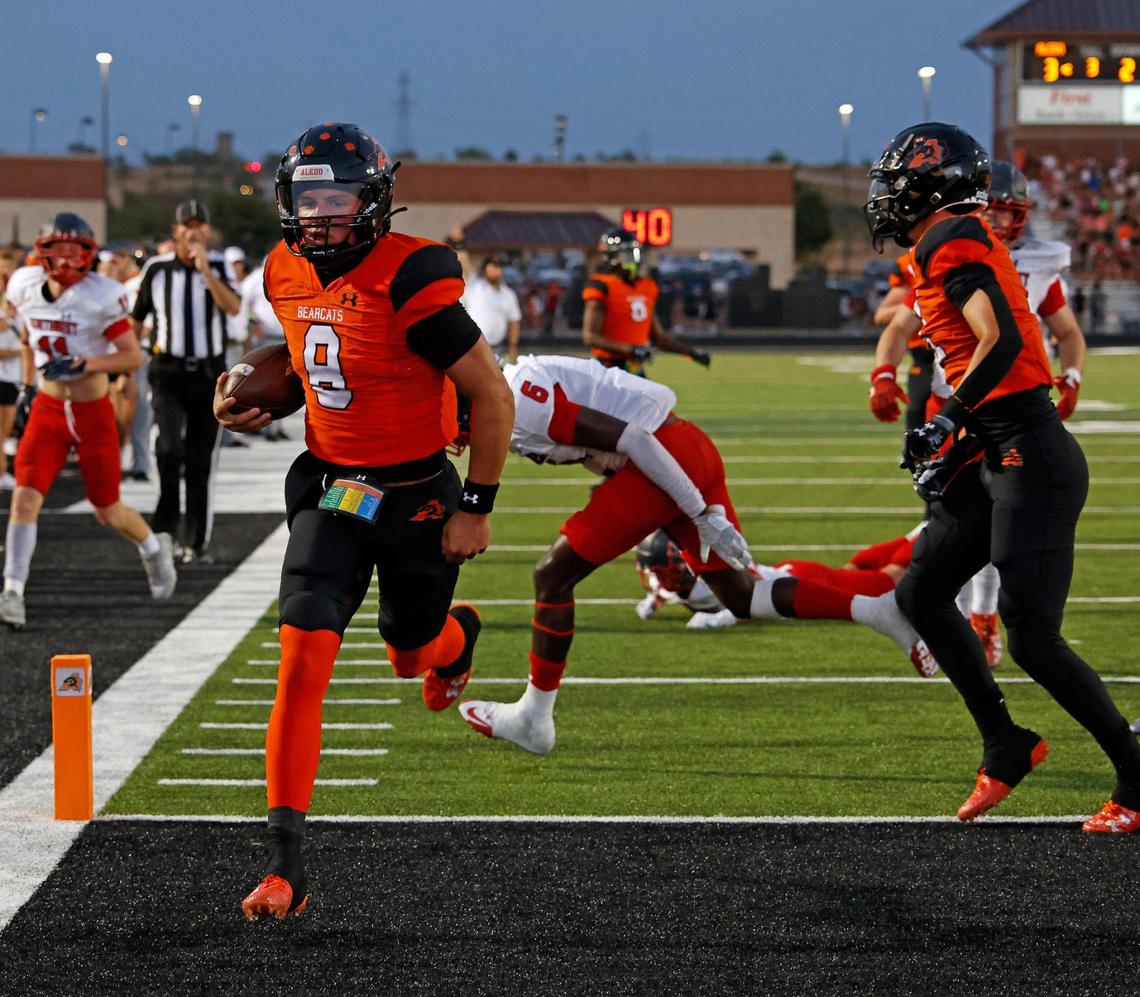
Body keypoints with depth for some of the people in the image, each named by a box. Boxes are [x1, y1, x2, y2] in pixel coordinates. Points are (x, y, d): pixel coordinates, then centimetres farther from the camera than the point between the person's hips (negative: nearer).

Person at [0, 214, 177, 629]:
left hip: (92, 413, -3)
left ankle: (153, 548, 41)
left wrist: (82, 365, -28)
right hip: (47, 410, 3)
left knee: (108, 512, 10)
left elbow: (133, 356, -16)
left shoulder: (102, 296, -17)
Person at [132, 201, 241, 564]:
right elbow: (136, 319, 11)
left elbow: (233, 307, -18)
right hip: (168, 372, -1)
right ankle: (167, 523, -4)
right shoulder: (157, 269, 0)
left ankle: (196, 540, 13)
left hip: (208, 373, 1)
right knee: (170, 448, -21)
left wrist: (205, 269, -26)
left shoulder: (219, 266, -1)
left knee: (201, 462, 5)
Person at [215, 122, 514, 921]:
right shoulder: (288, 274, -1)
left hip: (416, 497, -4)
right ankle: (284, 866, -13)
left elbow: (493, 397, -16)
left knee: (411, 653, 18)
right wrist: (255, 407, 3)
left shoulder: (408, 280, -23)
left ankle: (456, 636, 61)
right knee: (303, 661, -13)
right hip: (331, 488, 4)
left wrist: (476, 506, -13)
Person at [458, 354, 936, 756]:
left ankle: (534, 718, 7)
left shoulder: (523, 402, -15)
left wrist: (703, 516, -18)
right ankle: (877, 610, 4)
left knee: (553, 576, 0)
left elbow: (628, 439, -20)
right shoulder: (524, 385, 16)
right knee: (741, 596, 14)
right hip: (690, 449, 10)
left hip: (665, 461, -10)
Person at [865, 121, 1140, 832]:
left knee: (1032, 637, -10)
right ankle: (1007, 746, 21)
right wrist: (956, 445, 18)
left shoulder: (950, 240, -12)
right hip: (998, 455, 11)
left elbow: (1001, 342, -24)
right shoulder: (964, 241, 17)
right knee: (921, 593, 15)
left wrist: (947, 421, -16)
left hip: (1029, 456, -11)